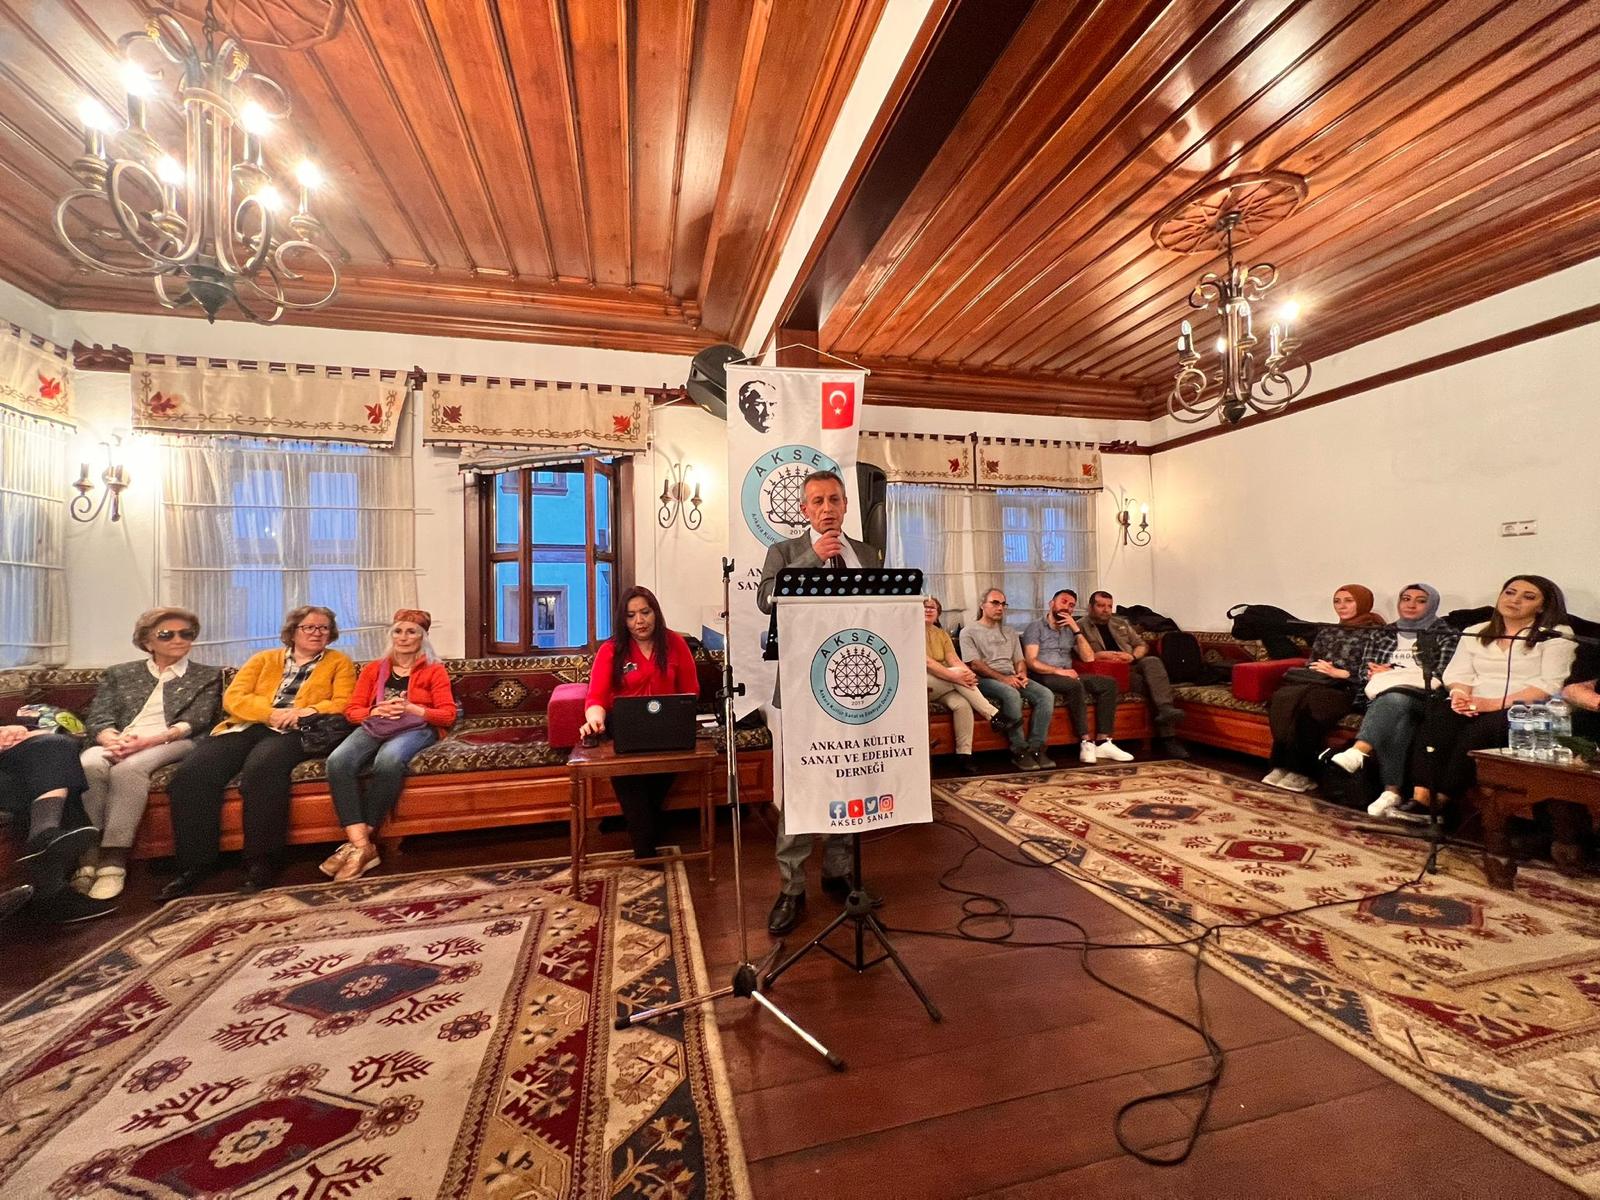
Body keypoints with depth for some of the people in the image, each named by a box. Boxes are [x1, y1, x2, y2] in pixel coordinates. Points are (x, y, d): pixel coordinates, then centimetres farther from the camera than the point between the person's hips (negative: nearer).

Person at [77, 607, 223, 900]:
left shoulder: (207, 676, 15)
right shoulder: (119, 674, 23)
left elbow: (195, 722, 2)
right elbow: (97, 718, 10)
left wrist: (149, 739, -17)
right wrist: (113, 739, -14)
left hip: (173, 742, -3)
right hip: (118, 743, 3)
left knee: (128, 768, -35)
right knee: (87, 765, -32)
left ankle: (114, 861, -34)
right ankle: (89, 855, -29)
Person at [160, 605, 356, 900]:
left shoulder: (339, 662, 16)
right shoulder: (264, 658, 23)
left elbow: (344, 703, 3)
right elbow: (233, 697, 9)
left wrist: (308, 711, -16)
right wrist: (272, 713, -11)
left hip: (294, 732, -4)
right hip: (247, 726, 4)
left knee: (261, 768, -36)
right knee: (192, 771, -25)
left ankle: (259, 860, -25)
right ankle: (196, 863, -15)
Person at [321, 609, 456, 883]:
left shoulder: (434, 671, 11)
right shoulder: (372, 669, 22)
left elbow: (448, 715, 1)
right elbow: (352, 710, 14)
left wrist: (411, 708, -13)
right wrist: (377, 710, -7)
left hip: (416, 728, -3)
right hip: (374, 726, 4)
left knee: (388, 759, -38)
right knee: (338, 760, -31)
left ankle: (357, 842, -24)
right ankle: (363, 846, -32)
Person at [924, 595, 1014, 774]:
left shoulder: (941, 634, 17)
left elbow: (954, 660, 1)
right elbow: (925, 662, -19)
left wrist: (968, 673, -22)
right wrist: (955, 676, -29)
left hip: (943, 686, 5)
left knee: (962, 704, -27)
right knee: (959, 672, -28)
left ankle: (964, 756, -24)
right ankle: (994, 716, -22)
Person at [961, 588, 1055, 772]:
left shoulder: (1010, 633, 26)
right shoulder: (969, 632, 6)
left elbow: (1019, 660, 21)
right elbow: (974, 665, -6)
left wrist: (1022, 674, -3)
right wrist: (1002, 678, -16)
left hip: (1012, 678, 6)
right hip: (985, 680, -6)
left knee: (1046, 695, -20)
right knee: (1011, 694, -37)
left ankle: (1036, 748, -19)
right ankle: (1019, 751, -27)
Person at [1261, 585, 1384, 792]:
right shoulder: (1326, 631, 25)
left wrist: (1339, 673, -12)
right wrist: (1317, 671, 2)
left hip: (1346, 689, -5)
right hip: (1314, 683, 5)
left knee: (1304, 704, -38)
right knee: (1282, 698, -32)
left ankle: (1302, 772, -27)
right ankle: (1283, 765, -29)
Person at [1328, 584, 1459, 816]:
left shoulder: (1446, 636, 17)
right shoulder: (1382, 635, 27)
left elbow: (1442, 676, 4)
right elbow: (1367, 672, 23)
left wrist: (1393, 673, 4)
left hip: (1423, 698, -2)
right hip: (1383, 697, 2)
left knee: (1394, 698, -40)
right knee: (1397, 721, -36)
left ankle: (1358, 751, -64)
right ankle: (1392, 791, -47)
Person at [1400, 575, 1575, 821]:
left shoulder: (1557, 636, 6)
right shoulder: (1474, 632, 19)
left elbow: (1551, 684, -6)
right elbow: (1458, 673, 12)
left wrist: (1496, 703, -19)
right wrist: (1460, 695, -12)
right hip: (1476, 707, 3)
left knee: (1479, 729, -35)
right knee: (1438, 716, -31)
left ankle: (1439, 802, -29)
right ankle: (1421, 798, -38)